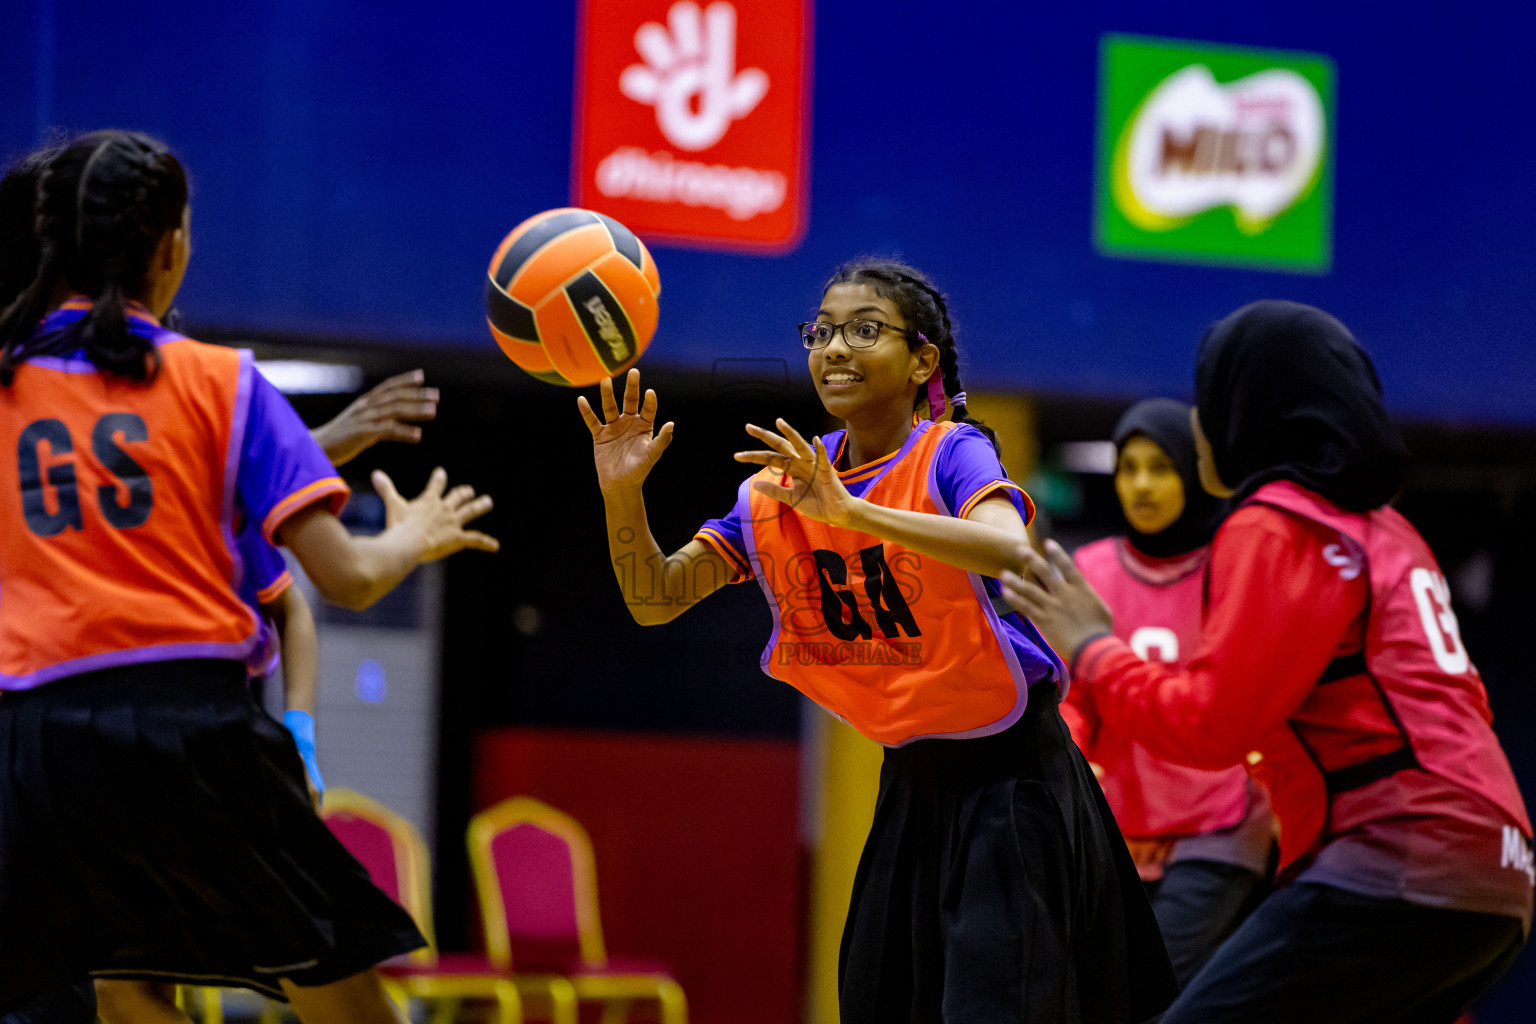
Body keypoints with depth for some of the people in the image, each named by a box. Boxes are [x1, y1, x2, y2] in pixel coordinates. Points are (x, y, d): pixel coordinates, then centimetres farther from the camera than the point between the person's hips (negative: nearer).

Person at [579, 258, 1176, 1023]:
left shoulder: (952, 454, -14)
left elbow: (1013, 551, -36)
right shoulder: (783, 483, 2)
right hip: (912, 782, 6)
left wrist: (852, 511, -44)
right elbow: (655, 600, 2)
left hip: (1011, 780, -6)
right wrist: (623, 494, -16)